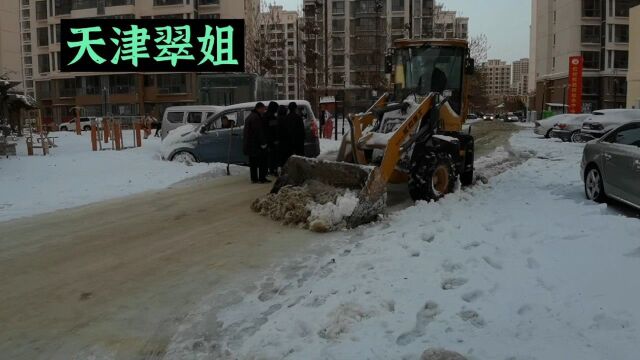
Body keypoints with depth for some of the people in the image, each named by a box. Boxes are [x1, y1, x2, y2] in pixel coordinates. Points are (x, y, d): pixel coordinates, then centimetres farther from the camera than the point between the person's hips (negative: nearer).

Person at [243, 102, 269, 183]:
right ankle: (262, 178, -6)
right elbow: (259, 132, -21)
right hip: (256, 144, -10)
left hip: (249, 144, 10)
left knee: (253, 162, 12)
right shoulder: (256, 118, -15)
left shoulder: (249, 117, 19)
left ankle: (254, 178, 16)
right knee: (263, 161, -5)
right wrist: (263, 143, -18)